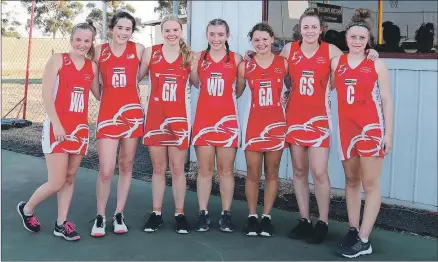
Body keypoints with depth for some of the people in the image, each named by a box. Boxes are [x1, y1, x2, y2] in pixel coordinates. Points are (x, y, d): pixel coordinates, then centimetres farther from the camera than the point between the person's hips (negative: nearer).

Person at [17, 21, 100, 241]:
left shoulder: (92, 66, 9)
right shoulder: (58, 60, -4)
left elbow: (99, 94, 17)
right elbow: (46, 94, -10)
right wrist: (56, 123, -16)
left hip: (80, 127, 5)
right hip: (57, 126, -5)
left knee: (70, 178, 9)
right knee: (57, 182, -6)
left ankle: (61, 224, 20)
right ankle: (27, 209, 20)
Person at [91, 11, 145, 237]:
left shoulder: (138, 49, 2)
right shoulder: (99, 51, 2)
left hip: (132, 111, 1)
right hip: (107, 112, -1)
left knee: (126, 166, 8)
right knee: (106, 171, -7)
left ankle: (119, 214, 21)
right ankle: (100, 217, 11)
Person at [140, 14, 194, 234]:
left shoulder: (189, 56, 3)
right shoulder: (151, 53, 1)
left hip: (179, 118, 0)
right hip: (154, 117, 1)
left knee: (177, 168, 4)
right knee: (158, 168, 8)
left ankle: (180, 214, 14)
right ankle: (156, 213, 19)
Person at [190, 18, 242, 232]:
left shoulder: (235, 58, 1)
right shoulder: (199, 57, 5)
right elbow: (195, 84, 14)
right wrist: (193, 65, 2)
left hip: (227, 119, -1)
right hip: (203, 119, 1)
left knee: (226, 169, 5)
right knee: (204, 169, 5)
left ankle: (226, 214, 13)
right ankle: (203, 213, 12)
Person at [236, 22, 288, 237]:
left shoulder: (284, 64, 1)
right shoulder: (245, 66, 2)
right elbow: (236, 93, 11)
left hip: (276, 122, 0)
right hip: (253, 123, 0)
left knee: (272, 173, 7)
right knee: (253, 174, 3)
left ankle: (266, 217, 17)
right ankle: (252, 217, 16)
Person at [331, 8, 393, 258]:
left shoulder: (377, 64, -1)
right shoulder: (336, 62, 7)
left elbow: (386, 100, -1)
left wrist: (389, 133, -5)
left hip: (371, 128, -4)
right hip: (346, 128, 4)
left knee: (370, 183, -3)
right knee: (352, 181, 12)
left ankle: (364, 240, 1)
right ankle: (353, 231, 22)